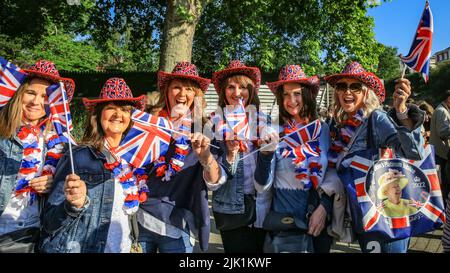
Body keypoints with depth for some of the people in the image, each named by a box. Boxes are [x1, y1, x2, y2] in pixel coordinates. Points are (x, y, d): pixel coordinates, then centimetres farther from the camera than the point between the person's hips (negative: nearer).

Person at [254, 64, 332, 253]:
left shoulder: (322, 129, -1)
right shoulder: (273, 133, -8)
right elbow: (262, 186, -10)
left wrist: (324, 207, -8)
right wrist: (266, 152, -24)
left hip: (320, 221, 3)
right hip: (284, 224, -3)